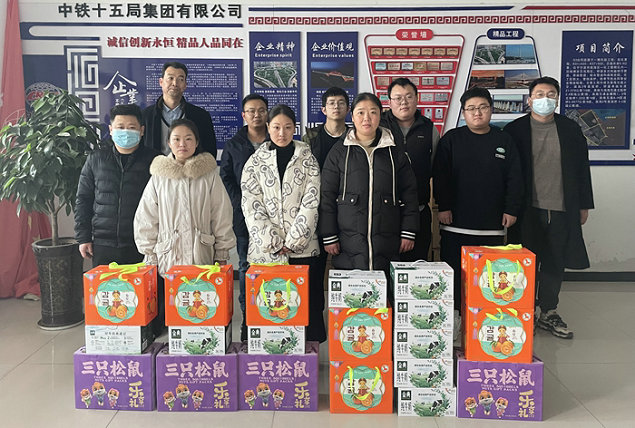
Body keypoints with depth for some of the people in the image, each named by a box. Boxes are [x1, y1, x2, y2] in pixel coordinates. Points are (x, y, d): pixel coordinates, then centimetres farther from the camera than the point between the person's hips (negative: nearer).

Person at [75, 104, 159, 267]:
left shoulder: (153, 160, 1)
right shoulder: (96, 159, 7)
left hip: (141, 248, -2)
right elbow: (83, 200, 12)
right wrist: (83, 238, 7)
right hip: (103, 247, 2)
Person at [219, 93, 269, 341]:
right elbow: (226, 178, 7)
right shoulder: (233, 146, 12)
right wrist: (241, 203, -6)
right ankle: (247, 318, 11)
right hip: (244, 216, 1)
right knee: (246, 266, 4)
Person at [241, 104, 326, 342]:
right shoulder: (255, 162, 8)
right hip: (265, 249, 0)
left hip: (302, 247, 0)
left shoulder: (307, 160, 7)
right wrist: (273, 243, -8)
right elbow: (251, 207, 1)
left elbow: (311, 203, -1)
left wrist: (292, 241, -9)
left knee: (306, 301, -1)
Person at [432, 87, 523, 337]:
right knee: (453, 271, 2)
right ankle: (452, 316, 14)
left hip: (492, 223, 2)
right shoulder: (451, 139, 4)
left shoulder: (504, 141, 9)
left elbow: (514, 178, 9)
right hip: (456, 222, -1)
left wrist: (511, 209, 2)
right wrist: (443, 206, -7)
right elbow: (439, 175, 0)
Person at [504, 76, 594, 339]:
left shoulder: (571, 130, 9)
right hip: (528, 209, -3)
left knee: (555, 263, 10)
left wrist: (584, 205, 10)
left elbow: (582, 168, 12)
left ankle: (549, 313, 24)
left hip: (561, 209, 3)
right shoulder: (514, 130, 0)